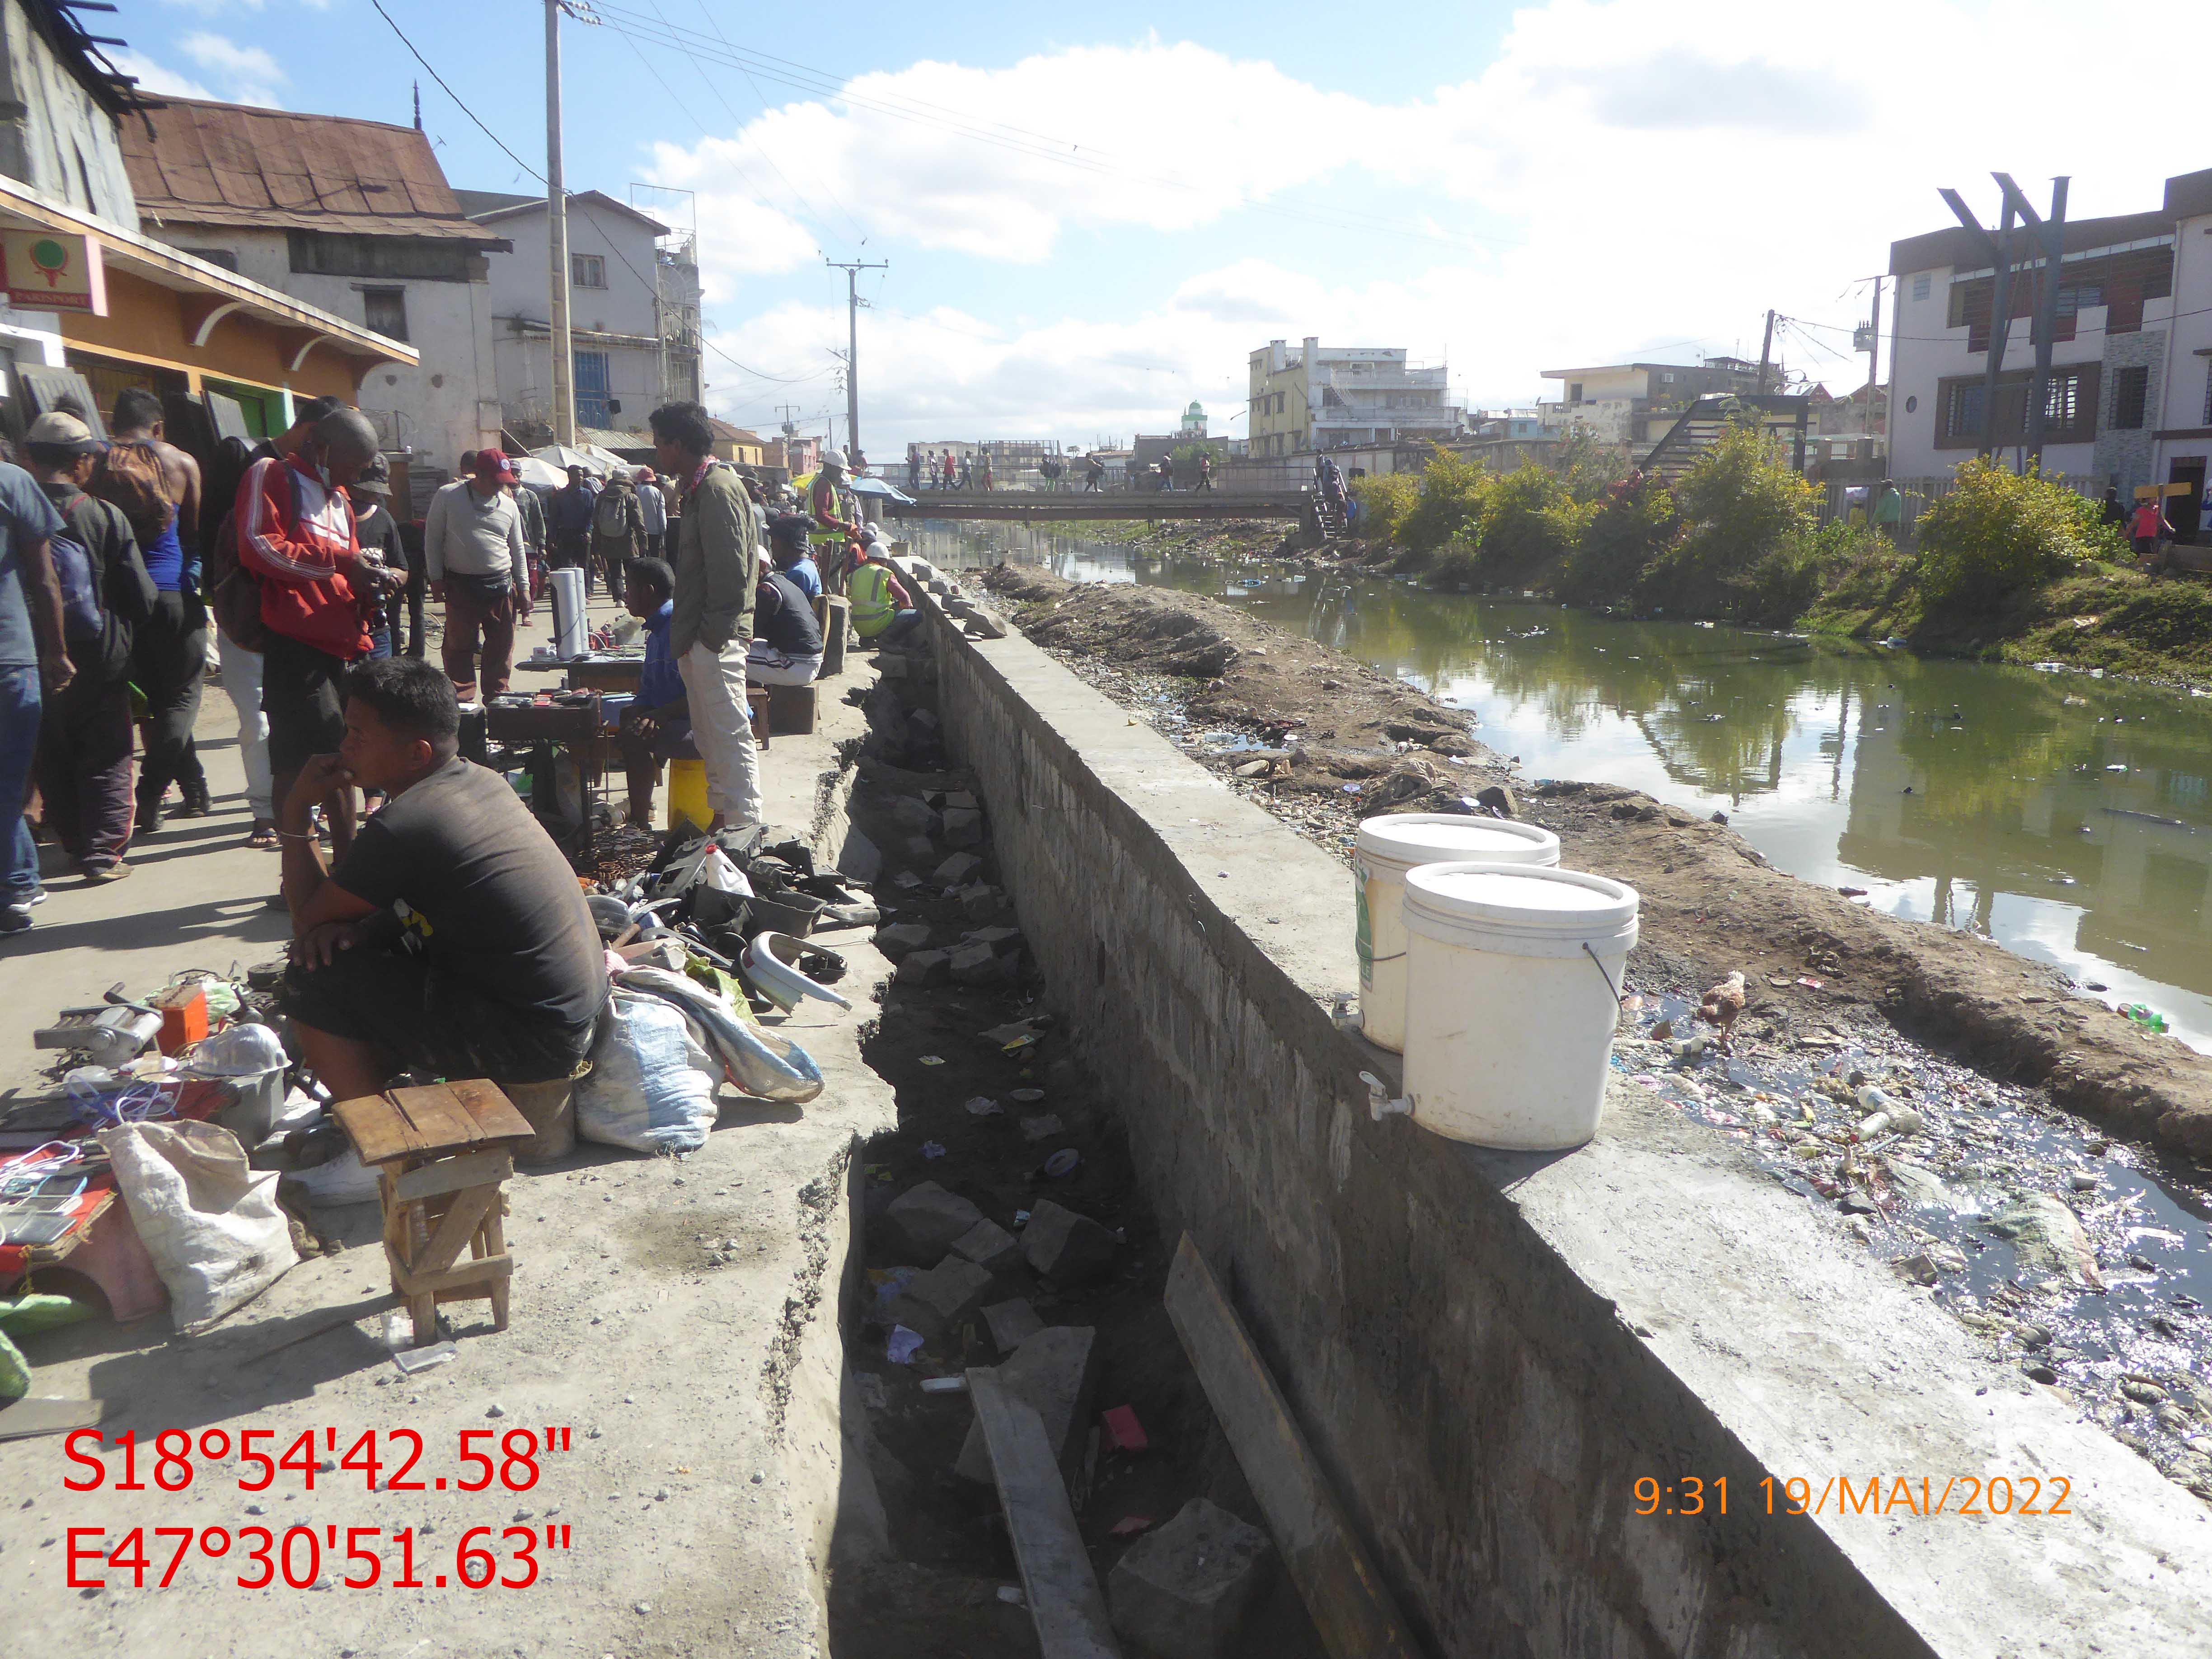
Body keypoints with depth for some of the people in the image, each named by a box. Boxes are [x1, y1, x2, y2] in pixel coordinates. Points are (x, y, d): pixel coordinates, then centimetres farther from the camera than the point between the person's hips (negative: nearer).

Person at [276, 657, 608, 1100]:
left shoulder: (400, 829, -20)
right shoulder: (484, 781, 4)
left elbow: (308, 917, -3)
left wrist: (296, 809, 3)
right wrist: (359, 926, -2)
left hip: (532, 1043, -9)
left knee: (313, 984, -5)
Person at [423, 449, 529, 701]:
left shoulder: (509, 506, 9)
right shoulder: (447, 496, 0)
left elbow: (518, 549, 16)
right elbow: (432, 539, 2)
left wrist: (524, 587, 12)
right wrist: (436, 579, -2)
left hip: (501, 586, 3)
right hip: (461, 586, -3)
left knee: (502, 647, 6)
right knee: (459, 645, 1)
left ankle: (497, 696, 17)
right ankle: (462, 699, 8)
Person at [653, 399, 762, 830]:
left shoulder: (719, 490, -15)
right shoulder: (700, 488, 17)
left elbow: (731, 572, -21)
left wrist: (711, 634, -19)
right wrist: (686, 634, 17)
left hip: (715, 640, -11)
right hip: (698, 638, 11)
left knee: (730, 737, -7)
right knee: (710, 738, 17)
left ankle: (745, 825, -3)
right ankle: (721, 819, 26)